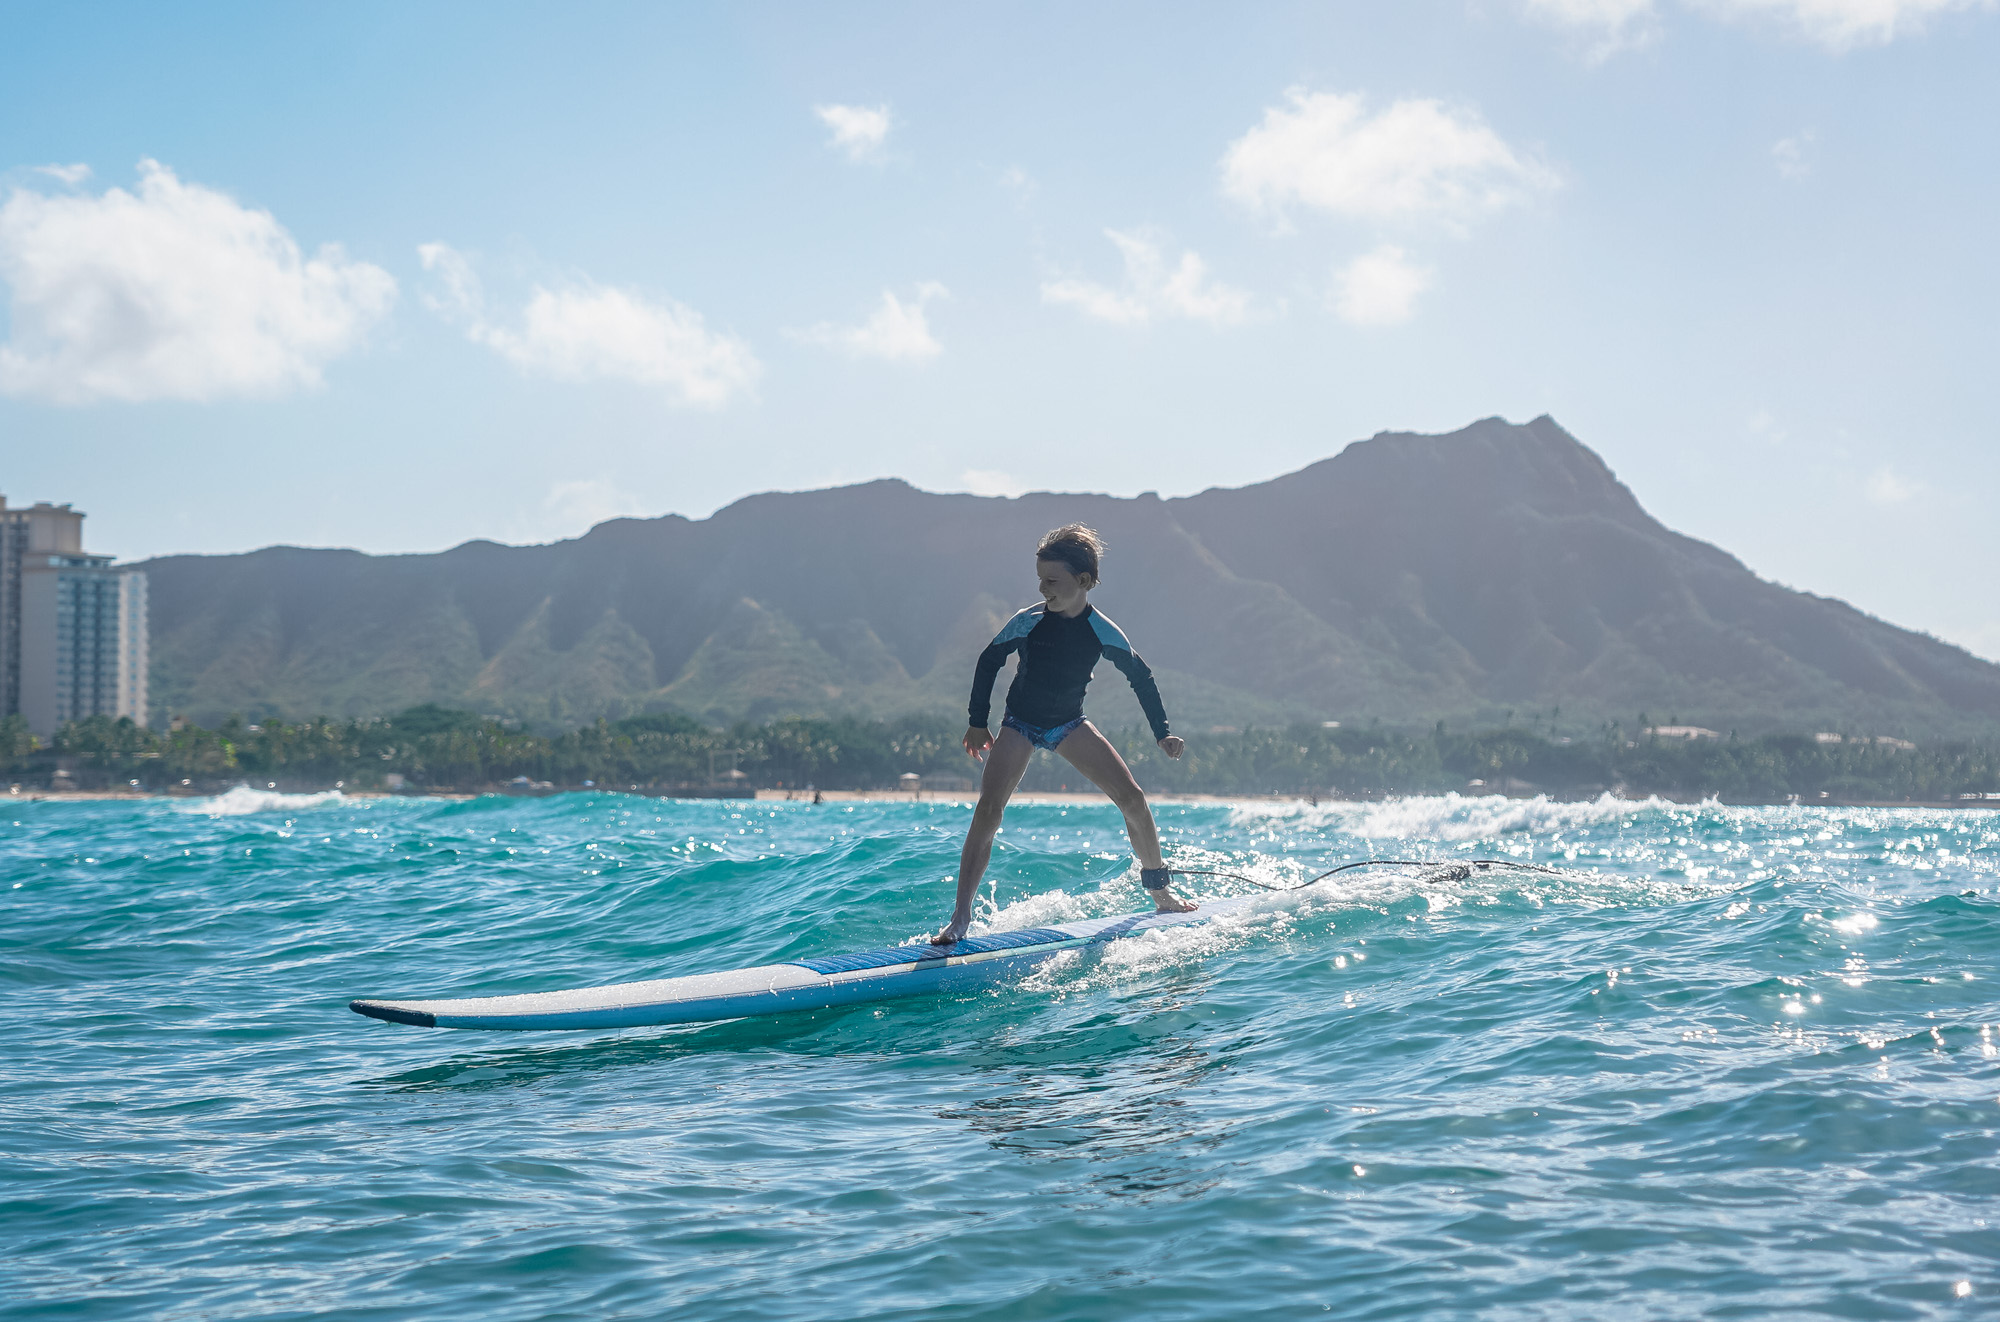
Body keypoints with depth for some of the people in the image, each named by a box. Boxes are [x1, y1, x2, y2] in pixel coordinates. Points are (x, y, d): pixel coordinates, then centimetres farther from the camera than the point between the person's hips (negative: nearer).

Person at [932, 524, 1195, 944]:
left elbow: (1141, 678, 0)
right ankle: (960, 918, -18)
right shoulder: (1028, 622, -18)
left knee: (1133, 799, -8)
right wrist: (978, 723, 0)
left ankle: (1159, 889, 14)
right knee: (988, 811, -20)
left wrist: (1163, 733, -2)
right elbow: (989, 661, -2)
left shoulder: (1103, 633, -15)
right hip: (1019, 724, -2)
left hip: (1069, 723, 2)